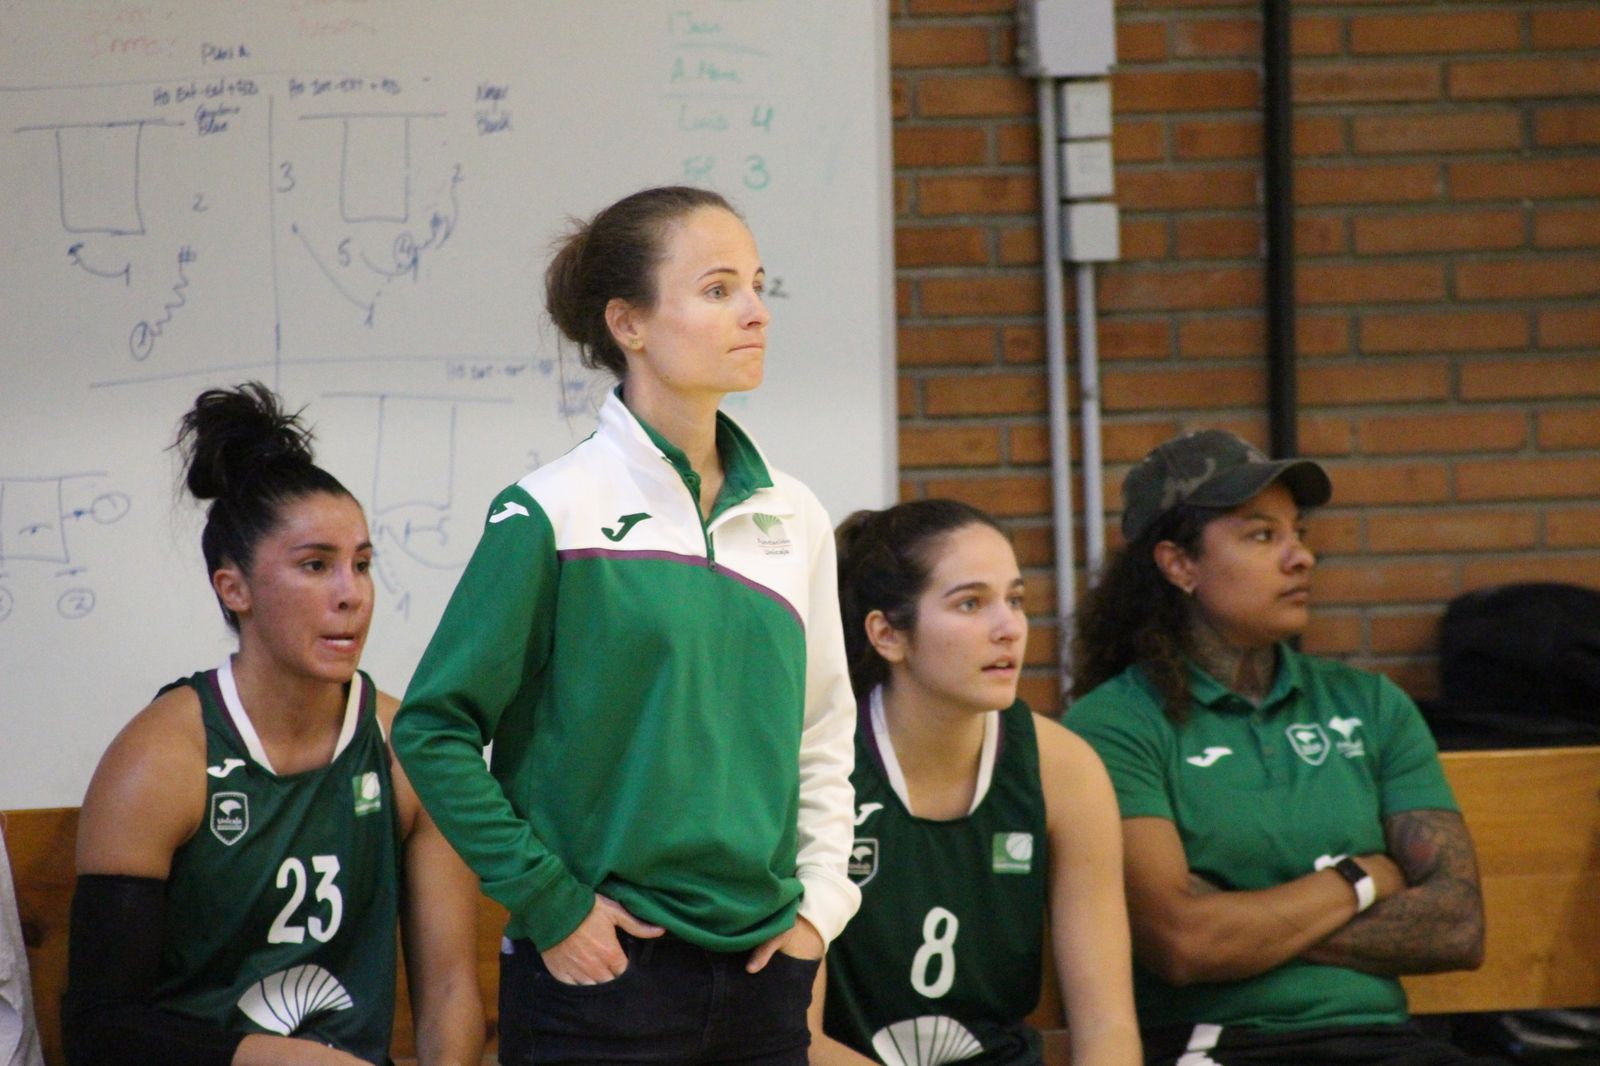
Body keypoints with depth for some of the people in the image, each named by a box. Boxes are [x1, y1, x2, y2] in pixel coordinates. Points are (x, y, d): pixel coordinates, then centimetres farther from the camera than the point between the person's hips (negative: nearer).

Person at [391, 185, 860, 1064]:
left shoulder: (793, 520, 9)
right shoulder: (556, 515, -7)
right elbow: (432, 728, -7)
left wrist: (819, 899, 6)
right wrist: (549, 903, -10)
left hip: (762, 970, 5)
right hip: (602, 970, -5)